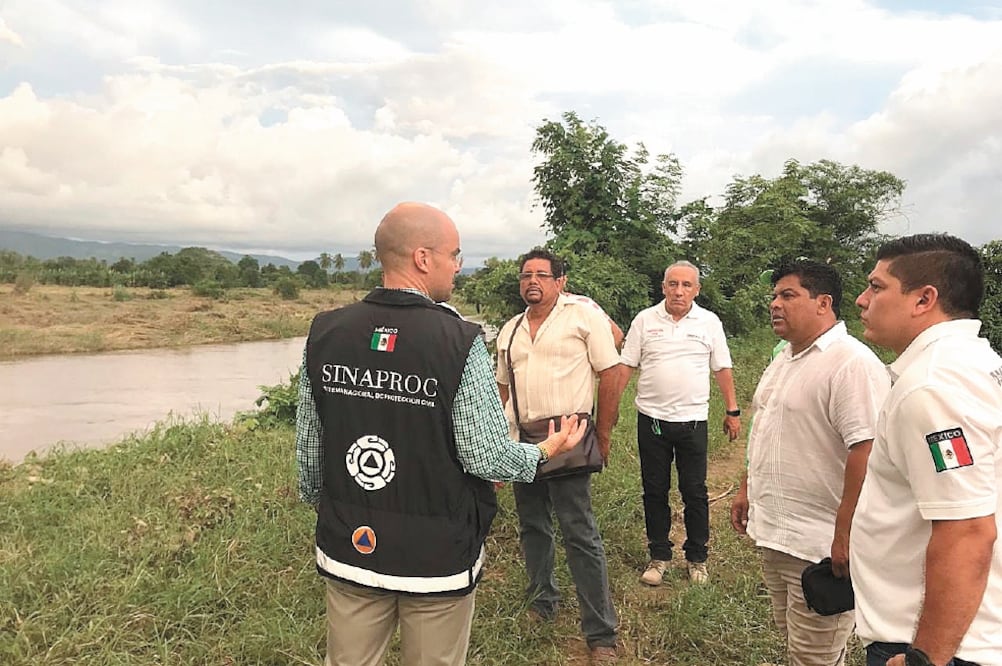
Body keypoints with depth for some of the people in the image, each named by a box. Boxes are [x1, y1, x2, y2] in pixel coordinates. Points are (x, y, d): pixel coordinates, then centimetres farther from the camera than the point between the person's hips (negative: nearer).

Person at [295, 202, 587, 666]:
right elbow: (487, 457, -16)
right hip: (438, 557, -3)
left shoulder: (324, 333, -6)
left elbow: (308, 445, 2)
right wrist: (545, 451, 4)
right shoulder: (460, 342, -20)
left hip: (348, 547, 4)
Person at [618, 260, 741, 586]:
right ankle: (659, 556, 23)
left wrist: (733, 411, 3)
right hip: (652, 418, 1)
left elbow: (723, 369, 6)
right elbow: (625, 365, 2)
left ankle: (697, 558, 22)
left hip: (692, 420, 0)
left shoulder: (709, 322, 2)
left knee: (695, 492, 6)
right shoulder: (645, 320, 2)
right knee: (654, 491, 9)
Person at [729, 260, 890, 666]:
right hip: (773, 532, 9)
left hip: (818, 545, -9)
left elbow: (867, 451, -25)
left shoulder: (851, 363, -19)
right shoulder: (785, 359, 12)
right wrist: (747, 489, 21)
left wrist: (844, 536, -25)